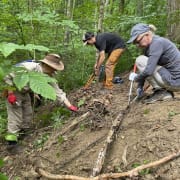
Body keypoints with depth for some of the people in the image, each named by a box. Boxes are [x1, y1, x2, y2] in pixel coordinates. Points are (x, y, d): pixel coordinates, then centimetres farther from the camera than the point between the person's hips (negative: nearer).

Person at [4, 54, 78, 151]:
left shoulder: (48, 77, -13)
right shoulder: (29, 67, -35)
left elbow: (58, 91, -7)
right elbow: (8, 75, -28)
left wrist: (70, 106, -10)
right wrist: (10, 94, -27)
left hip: (24, 93, 7)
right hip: (12, 89, -7)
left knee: (28, 114, 13)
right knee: (16, 116, -8)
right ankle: (12, 139, 1)